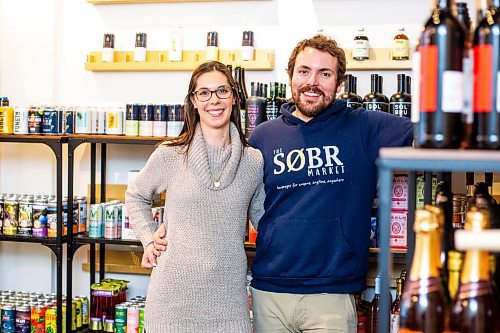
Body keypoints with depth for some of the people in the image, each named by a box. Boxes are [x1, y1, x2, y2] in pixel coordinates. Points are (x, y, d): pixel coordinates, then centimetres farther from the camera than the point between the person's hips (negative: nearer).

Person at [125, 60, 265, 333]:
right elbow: (135, 196, 16)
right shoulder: (170, 155, -1)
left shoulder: (254, 161, 3)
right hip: (174, 294, -1)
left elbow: (261, 215, 18)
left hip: (228, 297, 1)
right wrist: (149, 240, 6)